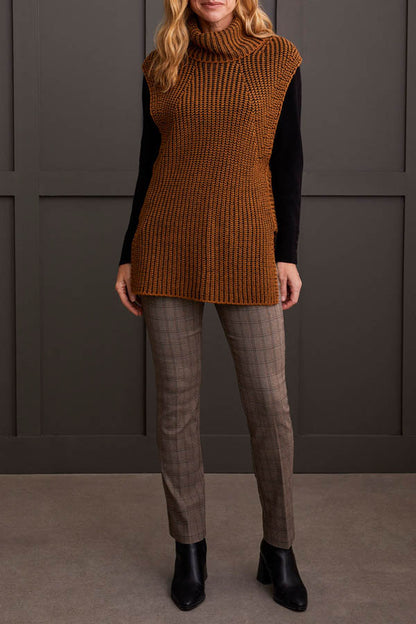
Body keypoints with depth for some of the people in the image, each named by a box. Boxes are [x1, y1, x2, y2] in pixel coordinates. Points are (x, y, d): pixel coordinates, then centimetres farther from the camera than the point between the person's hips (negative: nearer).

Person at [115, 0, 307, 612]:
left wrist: (287, 255, -2)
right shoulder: (162, 64, 8)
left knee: (269, 401, -1)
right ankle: (189, 548, 20)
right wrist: (128, 258, 8)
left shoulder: (277, 58, 3)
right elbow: (150, 162, 11)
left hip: (245, 249, -1)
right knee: (177, 398, 5)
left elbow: (287, 158, 3)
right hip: (168, 249, 2)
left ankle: (279, 551, 18)